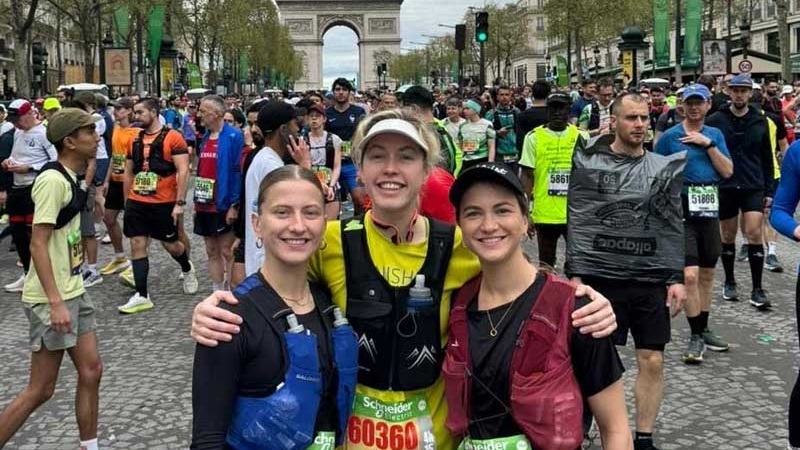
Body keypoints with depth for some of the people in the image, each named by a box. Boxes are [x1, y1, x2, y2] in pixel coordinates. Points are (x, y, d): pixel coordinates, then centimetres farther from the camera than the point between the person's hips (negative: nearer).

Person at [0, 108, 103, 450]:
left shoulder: (69, 178, 9)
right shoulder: (53, 180, -19)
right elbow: (38, 245, -22)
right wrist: (55, 303, -25)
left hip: (73, 292, 9)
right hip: (50, 299, -9)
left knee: (91, 371, 11)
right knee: (40, 390, -1)